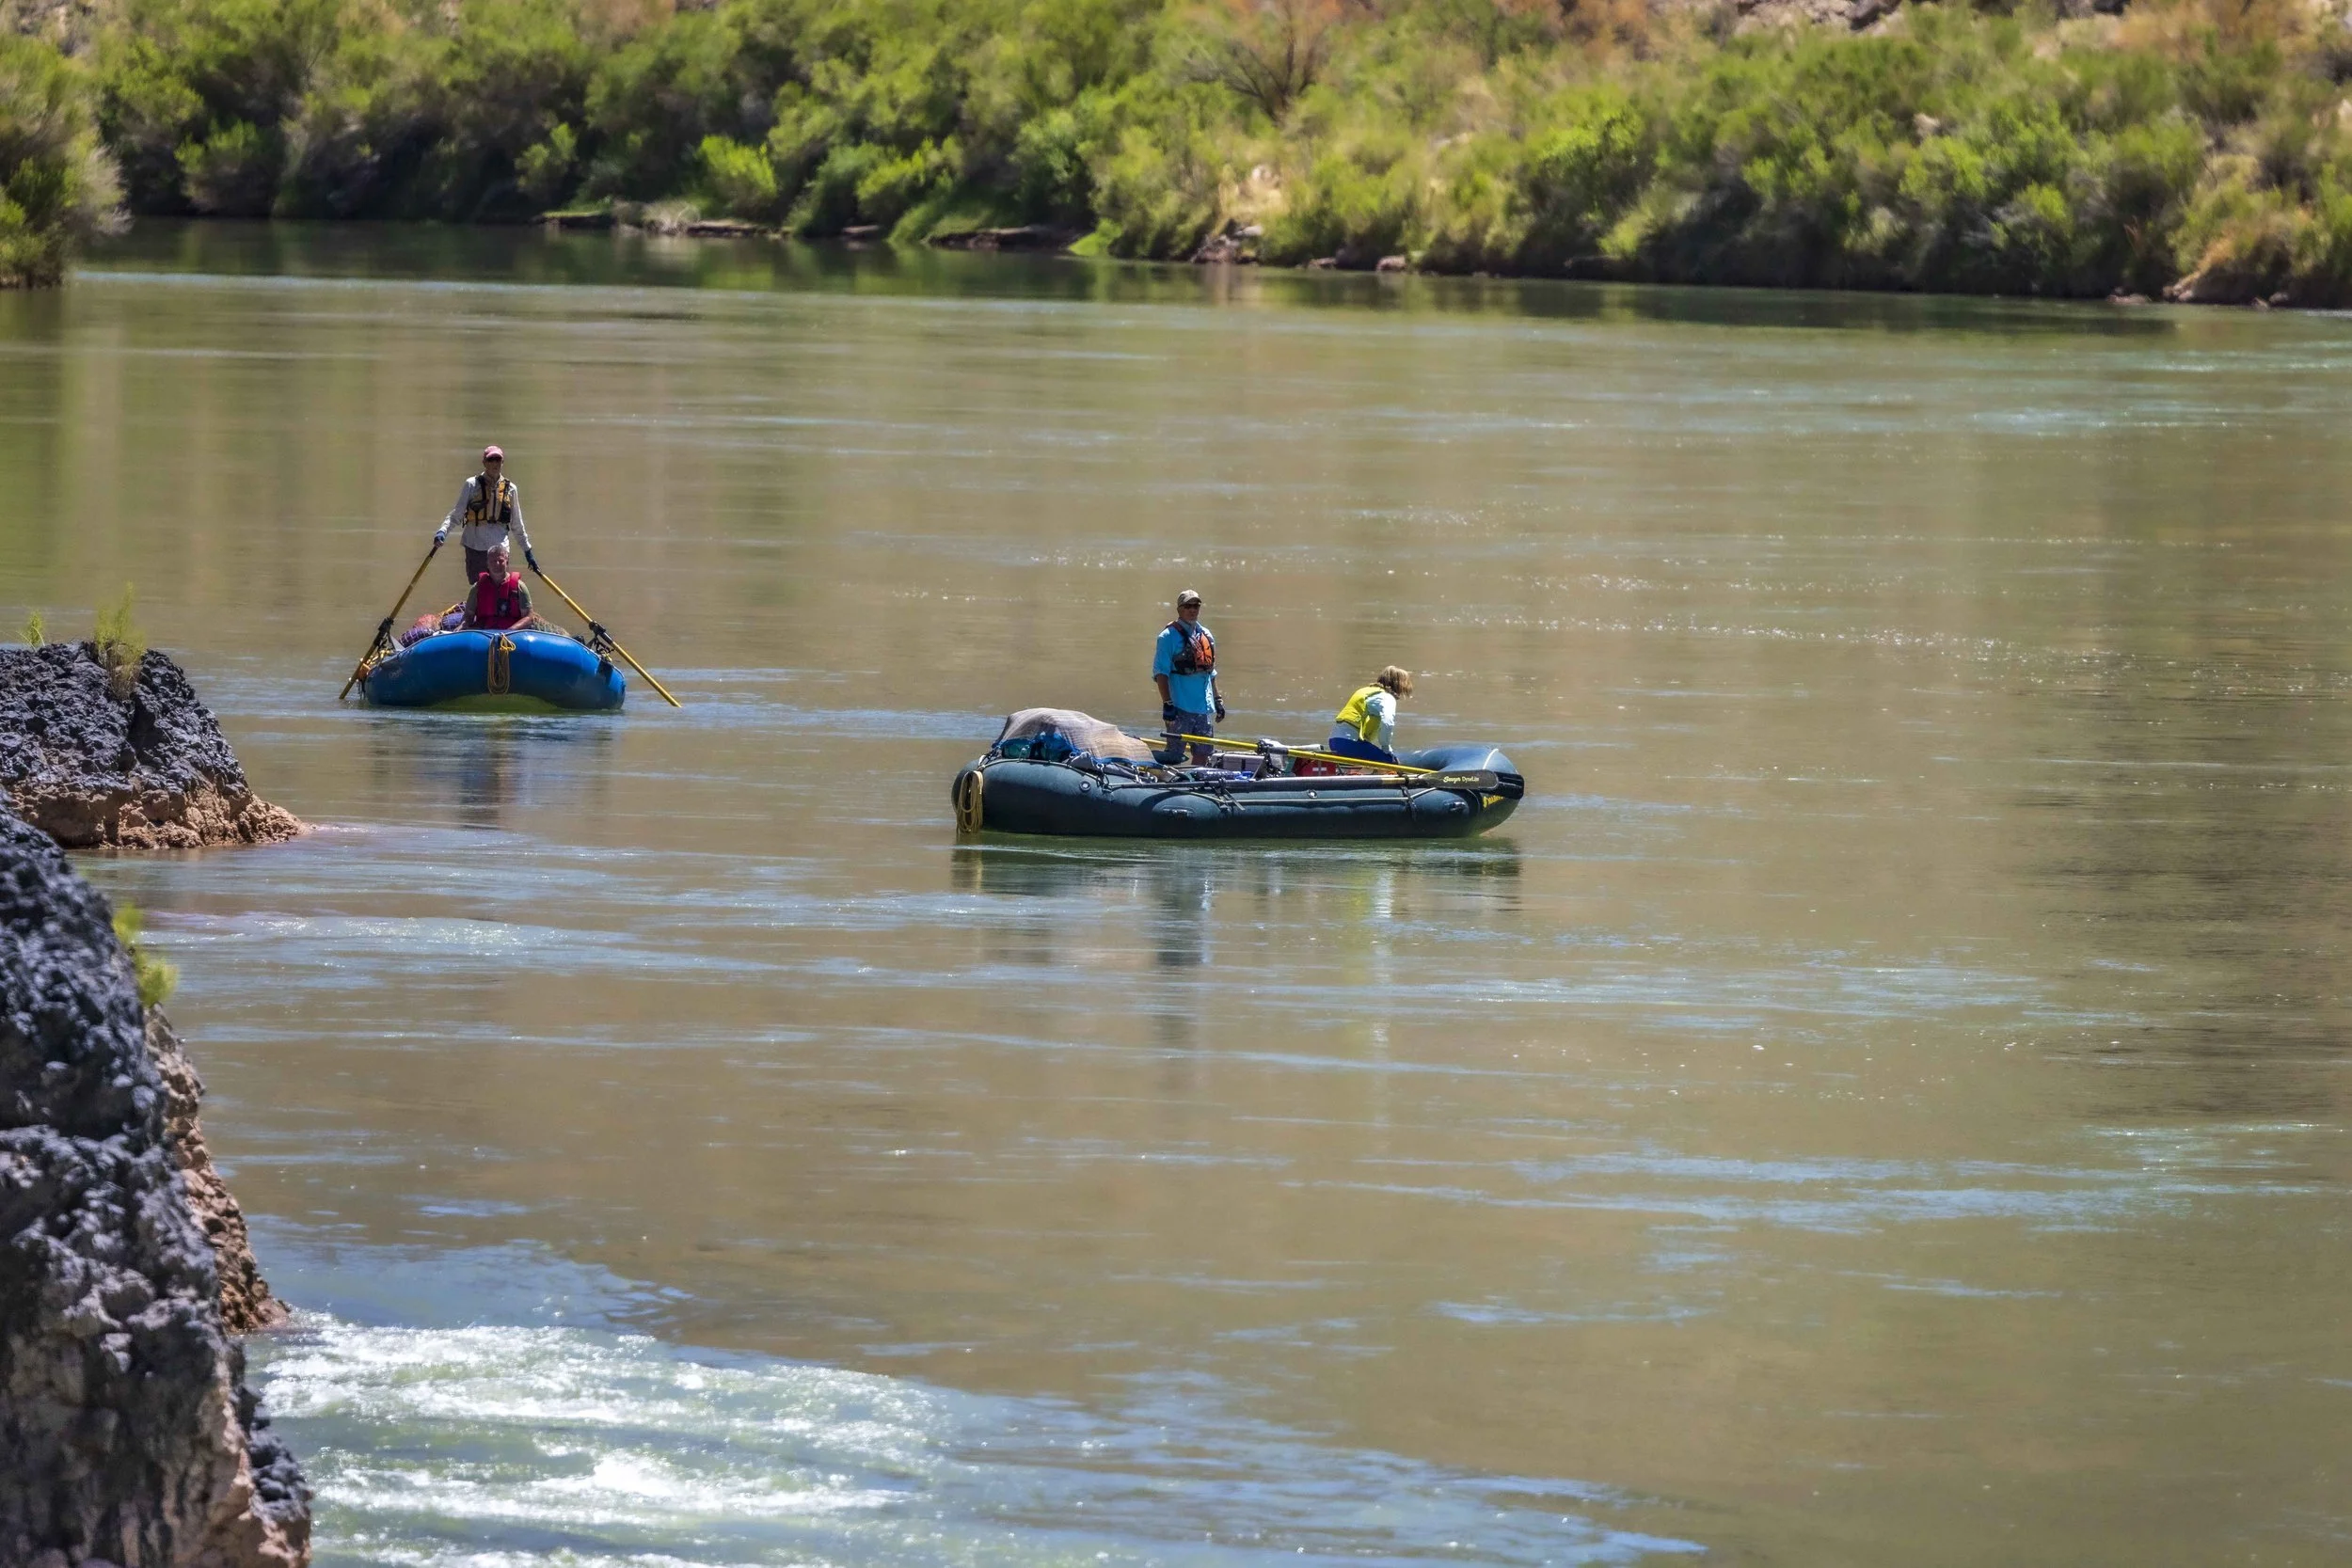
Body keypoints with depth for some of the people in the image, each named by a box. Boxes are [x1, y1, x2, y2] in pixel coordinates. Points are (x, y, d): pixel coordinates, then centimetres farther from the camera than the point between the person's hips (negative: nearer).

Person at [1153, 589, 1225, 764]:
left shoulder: (1206, 636, 16)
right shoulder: (1169, 636, -5)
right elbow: (1160, 672, -10)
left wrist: (1218, 699, 20)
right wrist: (1167, 703, -17)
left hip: (1204, 707, 6)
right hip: (1180, 708, -6)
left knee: (1203, 753, 8)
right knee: (1174, 755, -5)